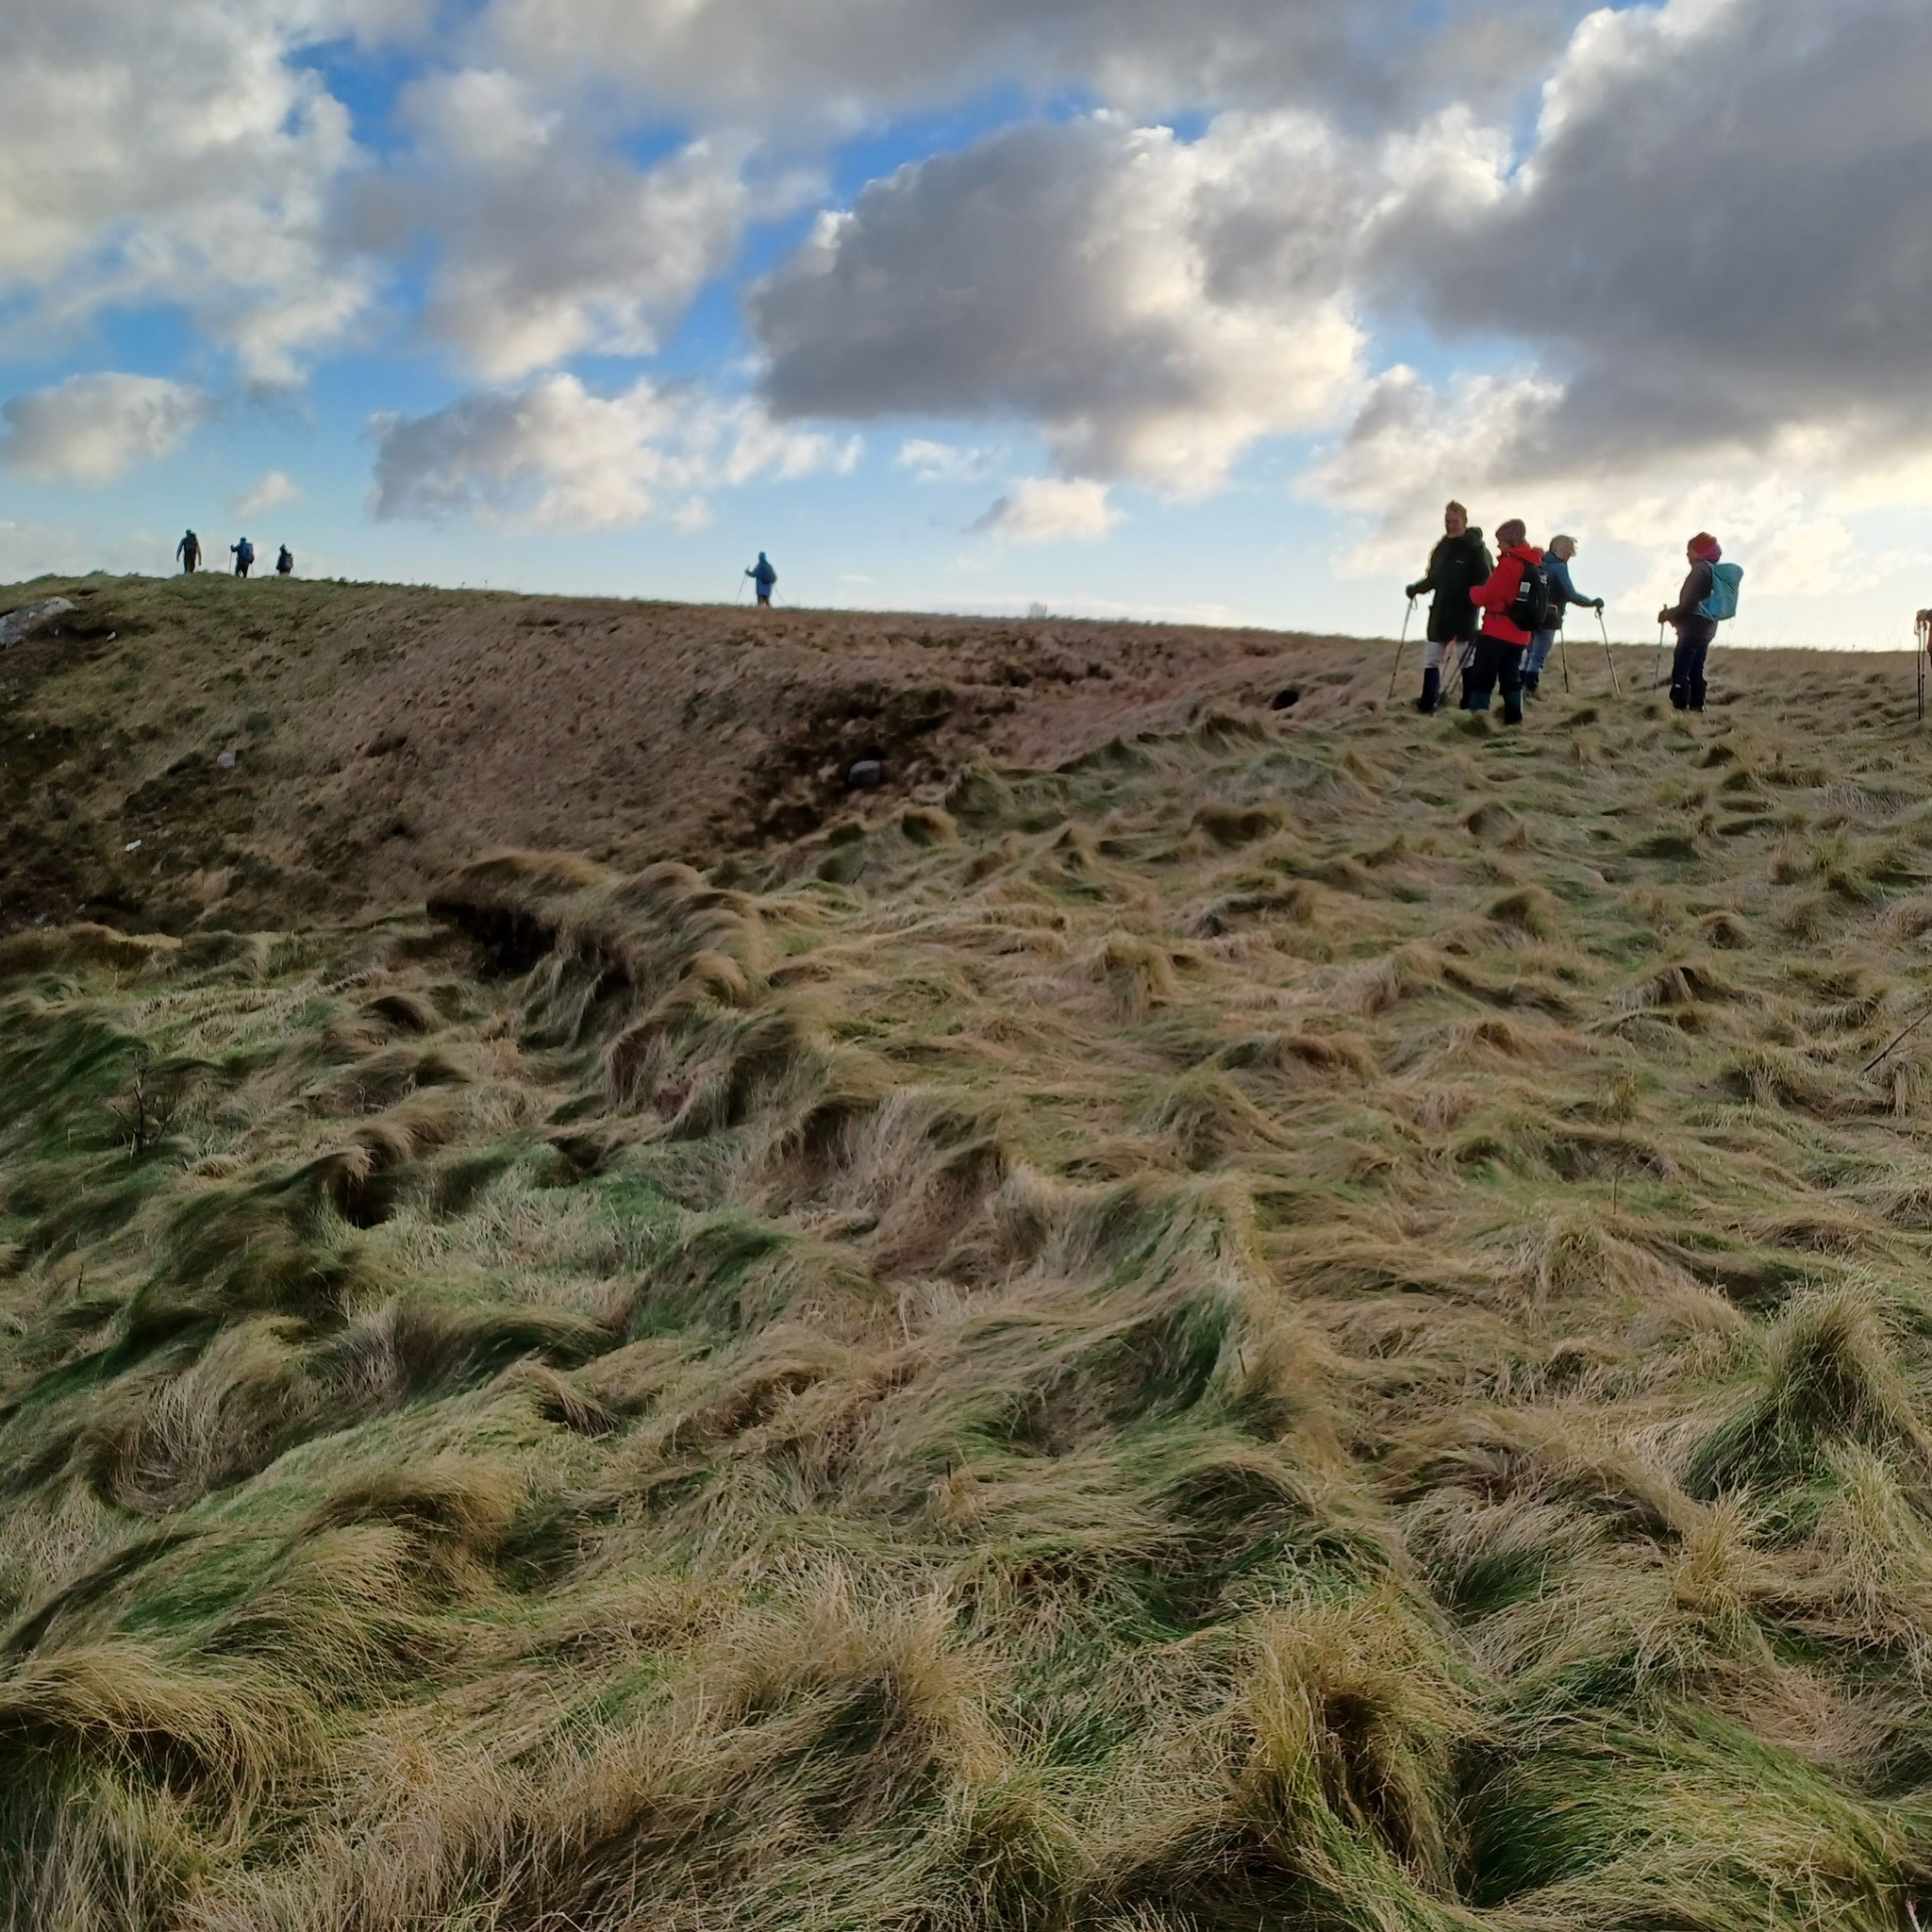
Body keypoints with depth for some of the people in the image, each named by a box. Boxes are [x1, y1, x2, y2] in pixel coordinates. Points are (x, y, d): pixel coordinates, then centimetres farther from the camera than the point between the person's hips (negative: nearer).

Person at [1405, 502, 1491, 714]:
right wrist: (1417, 588, 4)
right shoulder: (1442, 547, 10)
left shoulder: (1476, 548, -9)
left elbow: (1487, 579, -12)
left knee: (1466, 659, -1)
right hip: (1440, 612, 6)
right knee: (1431, 657, 7)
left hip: (1465, 613, -6)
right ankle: (1428, 702, 12)